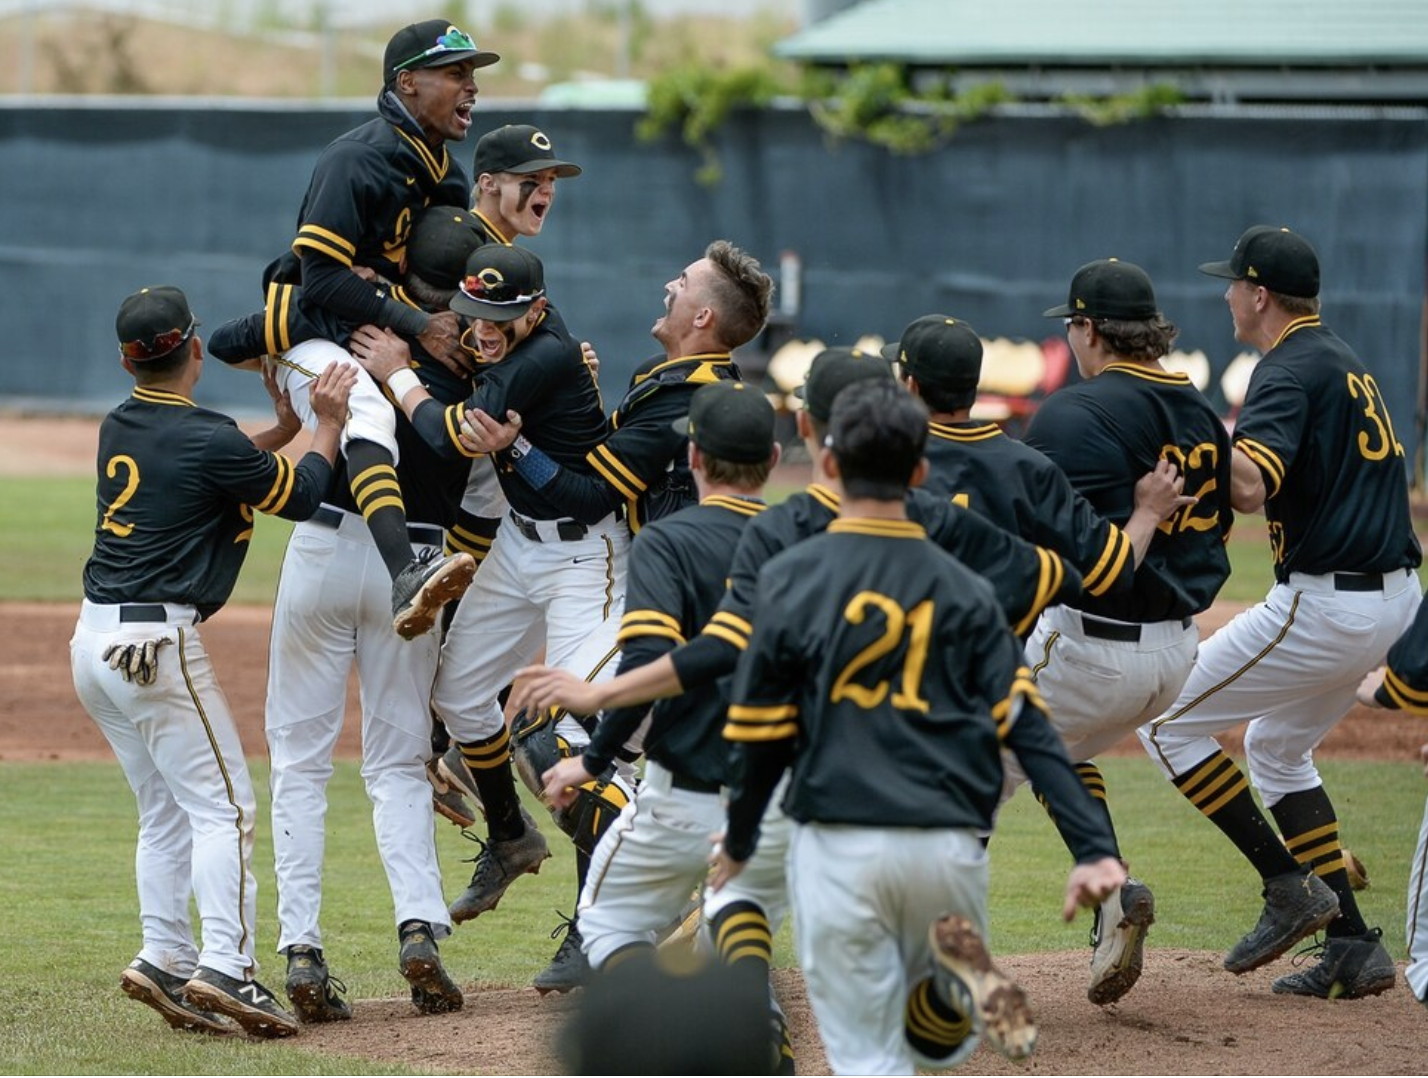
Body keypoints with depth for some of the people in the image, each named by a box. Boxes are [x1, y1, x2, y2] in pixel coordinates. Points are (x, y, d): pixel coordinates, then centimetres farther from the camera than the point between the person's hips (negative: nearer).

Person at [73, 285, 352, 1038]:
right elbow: (299, 496, 1)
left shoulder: (118, 430, 10)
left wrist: (283, 430, 25)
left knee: (166, 813, 14)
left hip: (92, 639, 8)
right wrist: (328, 424, 13)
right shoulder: (207, 439, -13)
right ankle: (225, 966, -15)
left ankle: (165, 958, 8)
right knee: (222, 805, -6)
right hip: (156, 643, -8)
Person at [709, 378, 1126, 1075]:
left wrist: (739, 843, 16)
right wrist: (1092, 847, -8)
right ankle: (955, 982, -15)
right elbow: (1027, 728, -3)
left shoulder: (791, 579, -2)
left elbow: (761, 736, 0)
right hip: (950, 847, 3)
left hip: (839, 846, -3)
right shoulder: (964, 590, 6)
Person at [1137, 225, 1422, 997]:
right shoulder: (1344, 362, 17)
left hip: (1324, 605, -10)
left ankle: (1290, 888, -3)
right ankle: (1354, 949, 17)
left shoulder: (1289, 371, -14)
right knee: (1274, 747, 25)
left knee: (1168, 722, 0)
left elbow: (1250, 487, -30)